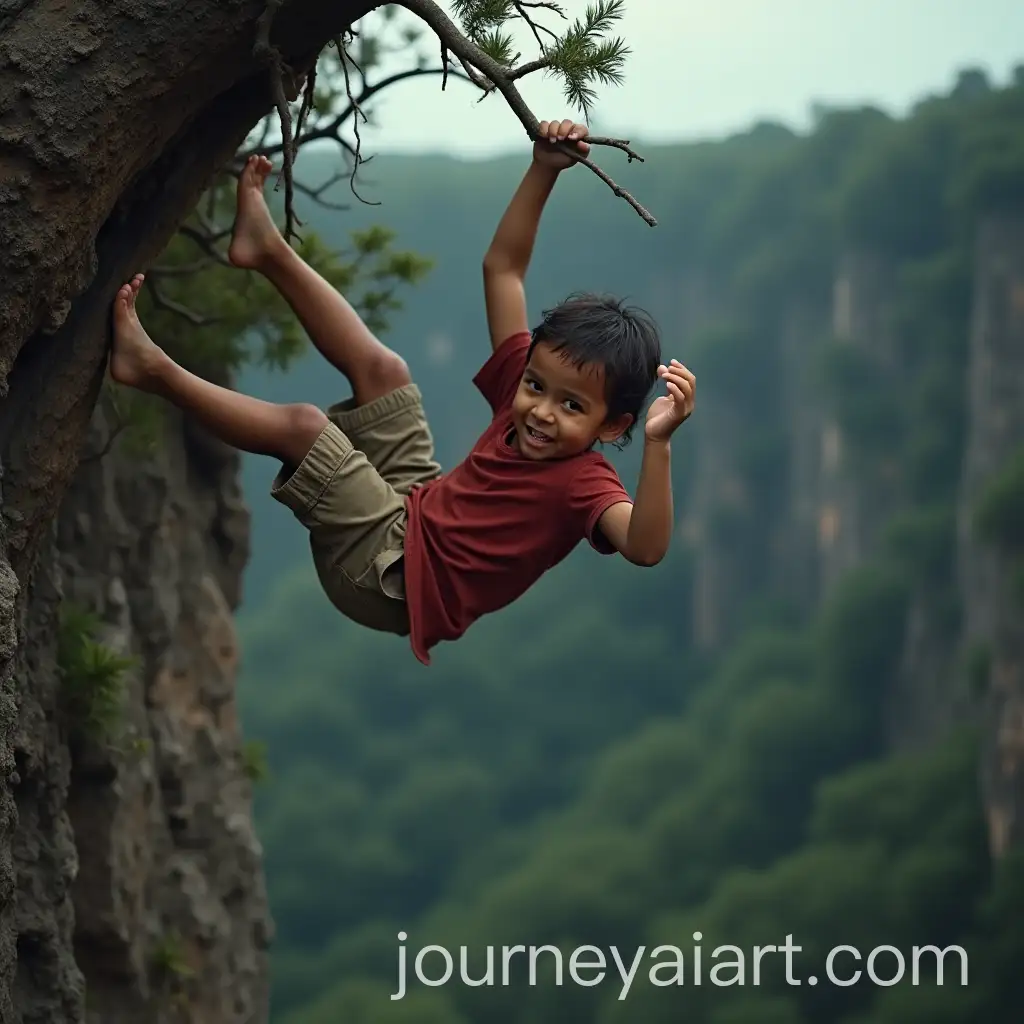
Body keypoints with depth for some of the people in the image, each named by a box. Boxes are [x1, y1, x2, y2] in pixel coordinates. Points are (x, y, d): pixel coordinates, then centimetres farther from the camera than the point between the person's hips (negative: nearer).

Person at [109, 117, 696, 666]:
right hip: (414, 506, 8)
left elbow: (644, 547, -45)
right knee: (382, 369, 7)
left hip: (394, 577, -8)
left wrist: (659, 444, -58)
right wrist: (543, 172, -6)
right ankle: (271, 252, 22)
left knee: (303, 426, -18)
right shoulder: (519, 392, -3)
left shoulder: (584, 483, -23)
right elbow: (503, 268, 3)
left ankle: (156, 372, -5)